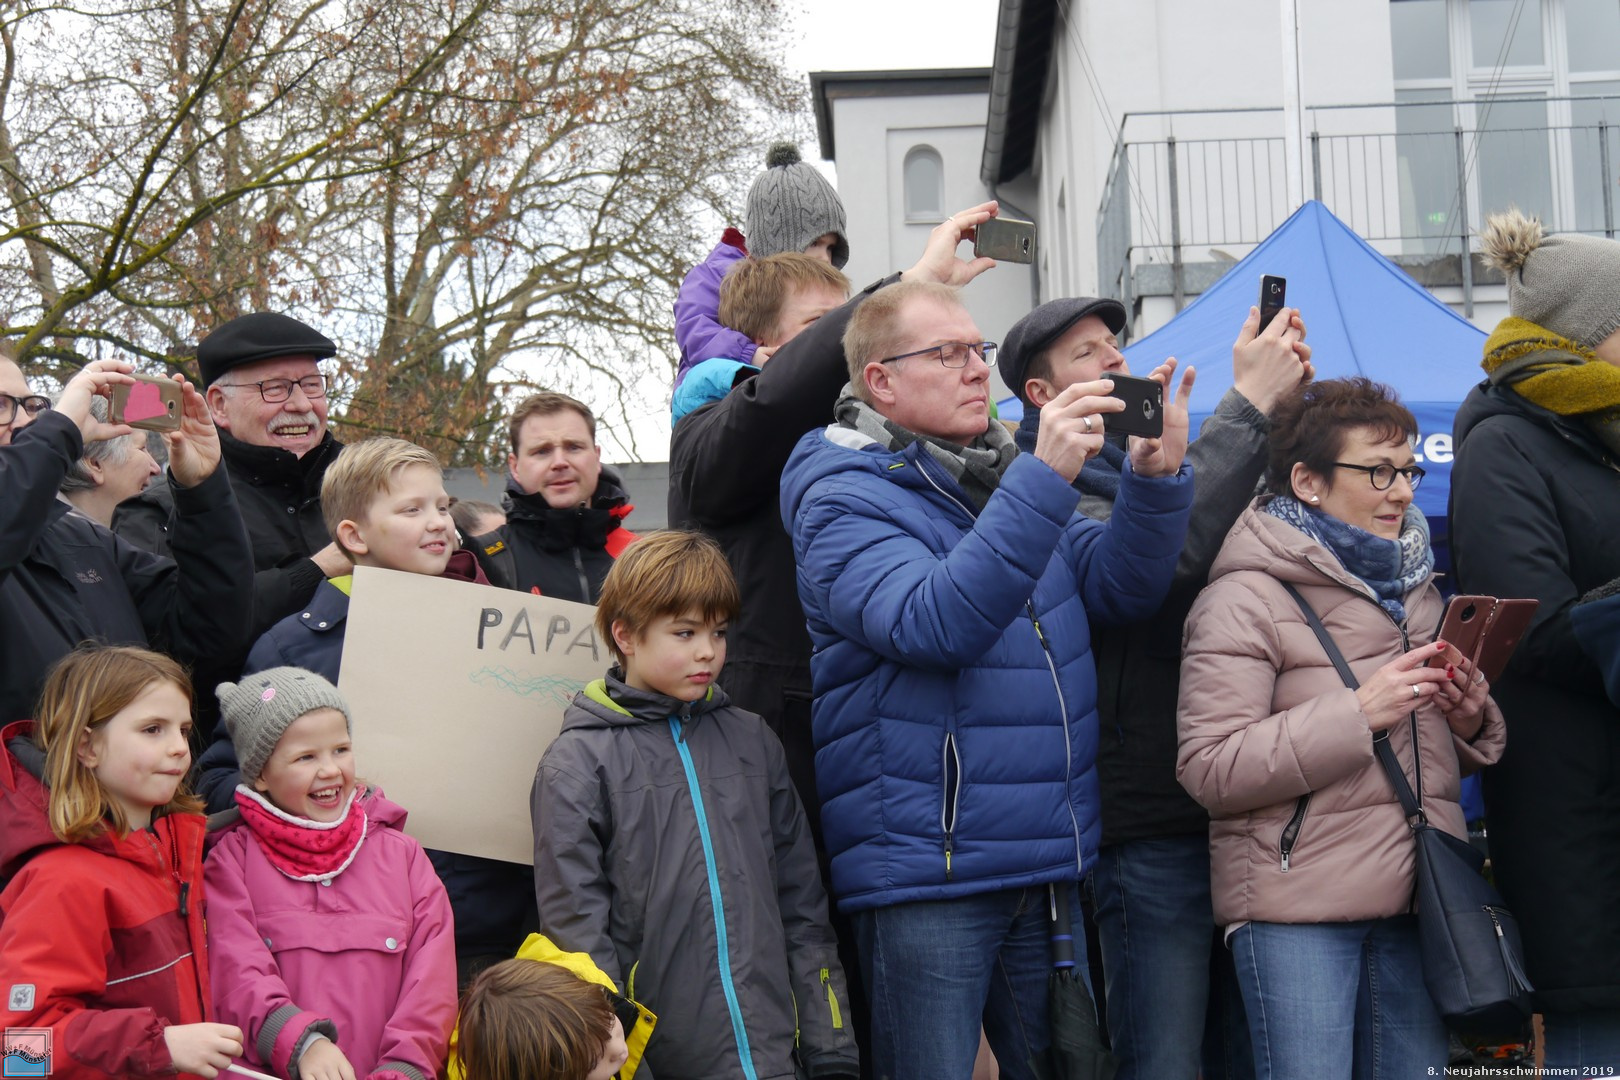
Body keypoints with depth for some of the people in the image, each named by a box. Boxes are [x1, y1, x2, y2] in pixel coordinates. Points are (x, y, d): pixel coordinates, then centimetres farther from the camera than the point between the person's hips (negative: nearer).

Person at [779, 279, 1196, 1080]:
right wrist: (1044, 480, -29)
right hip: (925, 868, -7)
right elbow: (932, 623, -25)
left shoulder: (1012, 476, 14)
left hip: (1047, 864, 7)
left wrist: (1155, 479, -10)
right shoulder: (843, 499, -8)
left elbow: (1121, 589, 7)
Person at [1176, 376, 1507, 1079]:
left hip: (1415, 895, 7)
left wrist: (1471, 720, 1)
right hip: (1296, 910, -7)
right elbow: (1208, 769, -16)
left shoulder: (1412, 585, 17)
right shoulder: (1245, 598, -8)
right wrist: (1359, 713, -21)